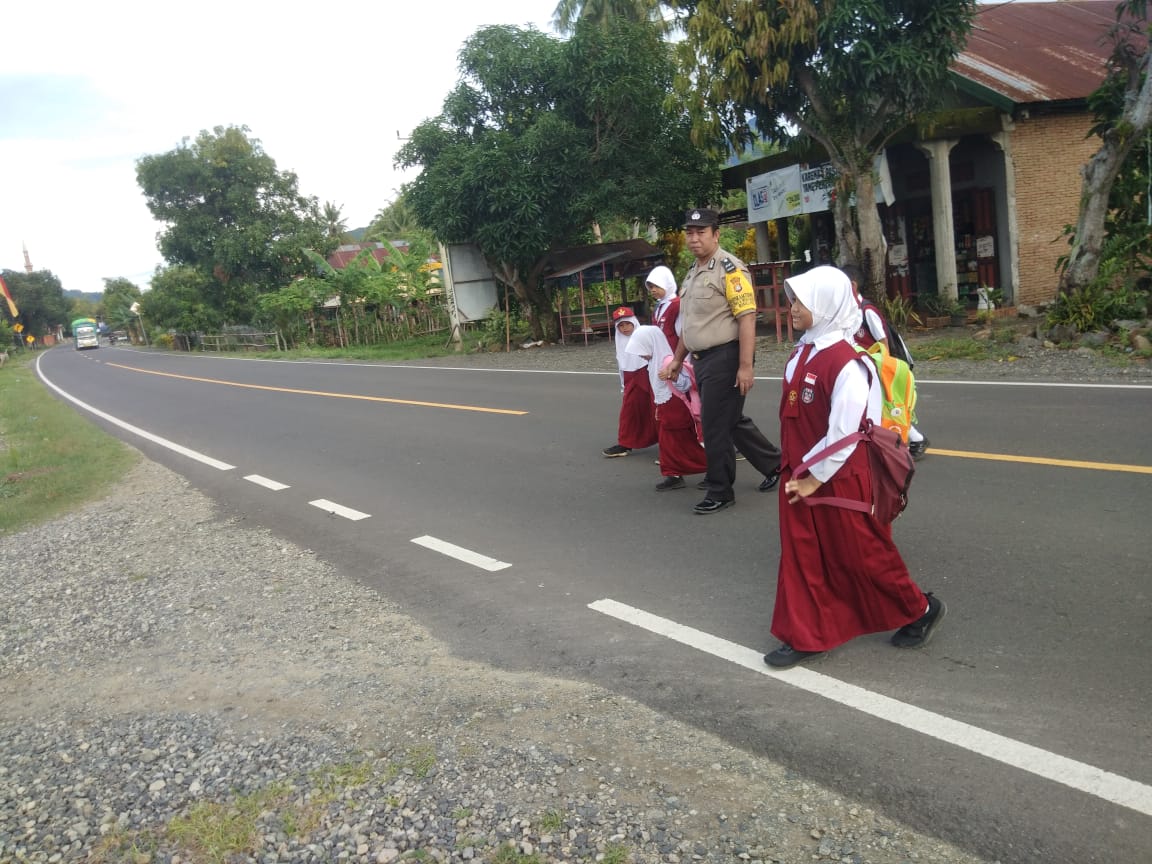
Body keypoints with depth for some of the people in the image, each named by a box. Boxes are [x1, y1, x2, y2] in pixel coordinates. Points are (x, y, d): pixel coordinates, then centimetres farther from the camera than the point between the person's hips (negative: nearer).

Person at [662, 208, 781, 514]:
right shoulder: (693, 273, 15)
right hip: (702, 359, 9)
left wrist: (746, 366, -23)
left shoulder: (729, 268, -13)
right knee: (731, 420, 16)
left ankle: (720, 492, 12)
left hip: (724, 357, -9)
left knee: (715, 424, -2)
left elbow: (747, 318, -19)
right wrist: (677, 360, 24)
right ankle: (774, 464, 34)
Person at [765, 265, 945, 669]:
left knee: (861, 555, 9)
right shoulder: (802, 352, 5)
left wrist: (816, 478, -16)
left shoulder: (843, 361, -22)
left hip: (838, 480, -8)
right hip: (800, 476, 8)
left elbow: (845, 432, -23)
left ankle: (920, 609, 33)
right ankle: (805, 636, 24)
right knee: (800, 556, 11)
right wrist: (795, 469, 12)